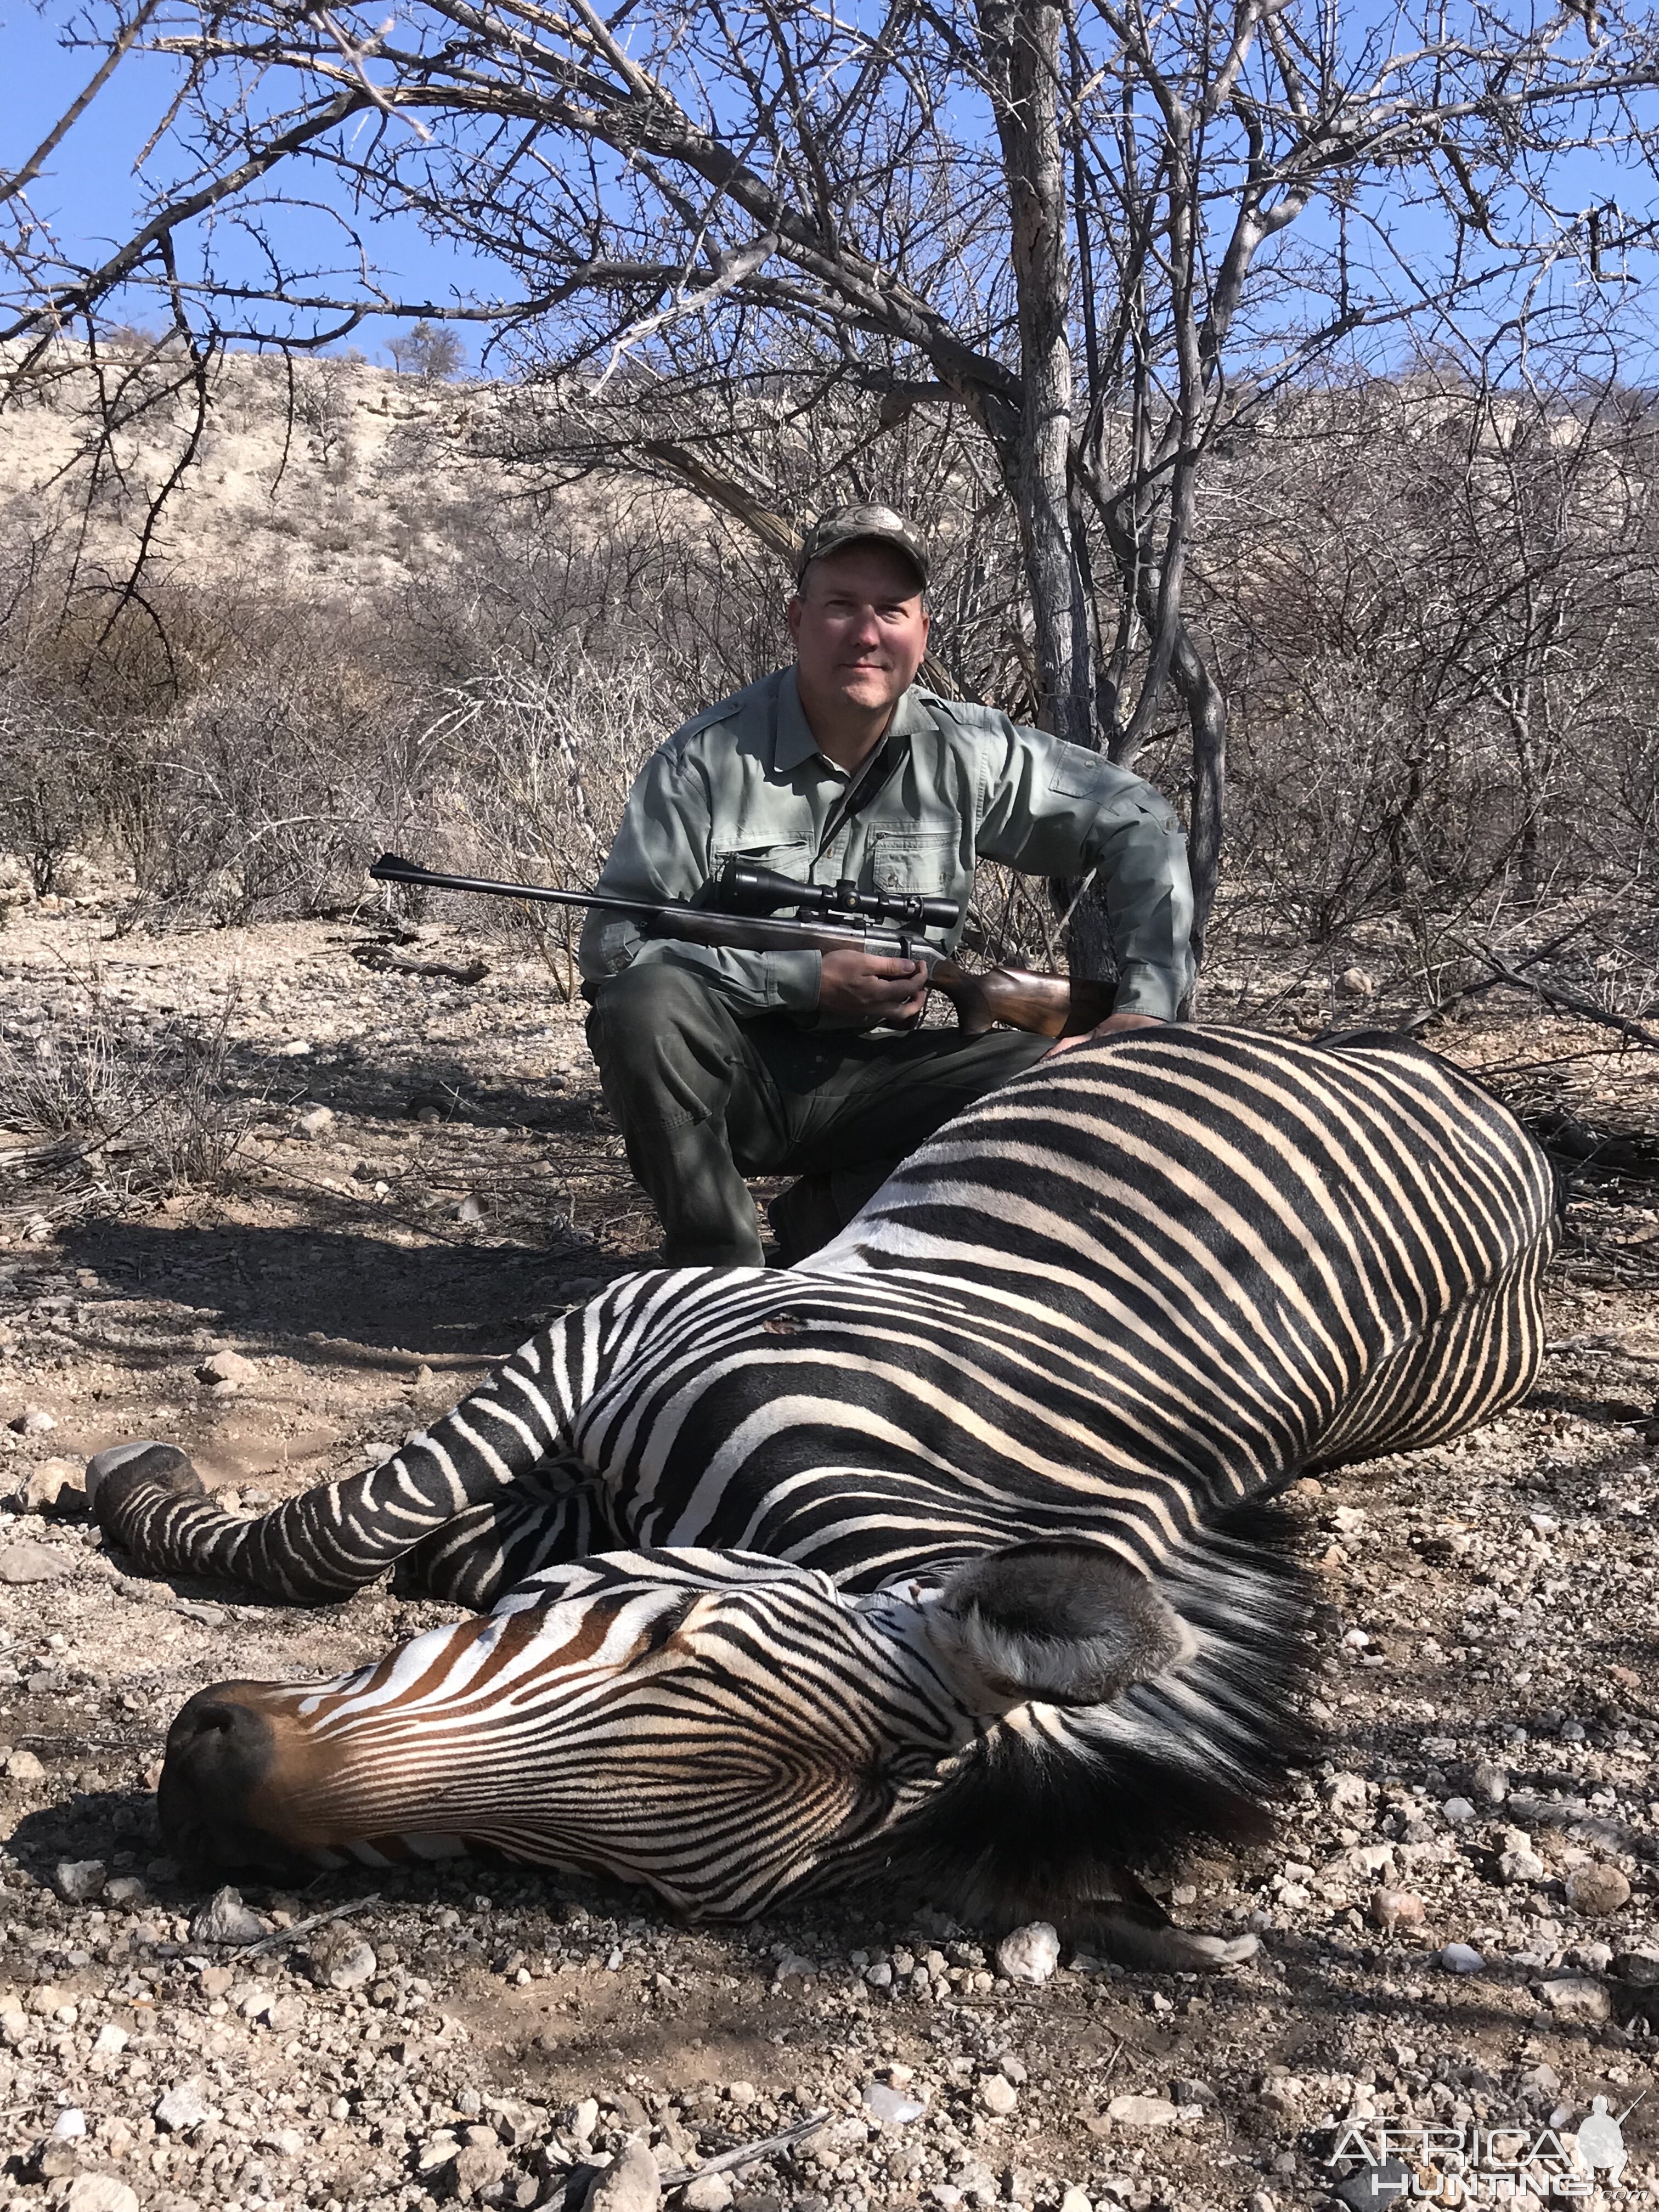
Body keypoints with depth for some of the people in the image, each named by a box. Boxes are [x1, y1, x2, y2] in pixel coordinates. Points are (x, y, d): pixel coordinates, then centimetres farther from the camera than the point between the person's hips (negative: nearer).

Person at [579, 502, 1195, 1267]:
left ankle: (819, 1219, -4)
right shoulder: (705, 760, -11)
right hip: (728, 1074, -3)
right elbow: (613, 944, -16)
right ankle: (717, 1267, -16)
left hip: (867, 1081, 3)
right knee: (648, 999, -34)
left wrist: (1145, 1004, -7)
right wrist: (808, 980, -21)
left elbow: (1138, 824, 4)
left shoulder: (968, 754, -2)